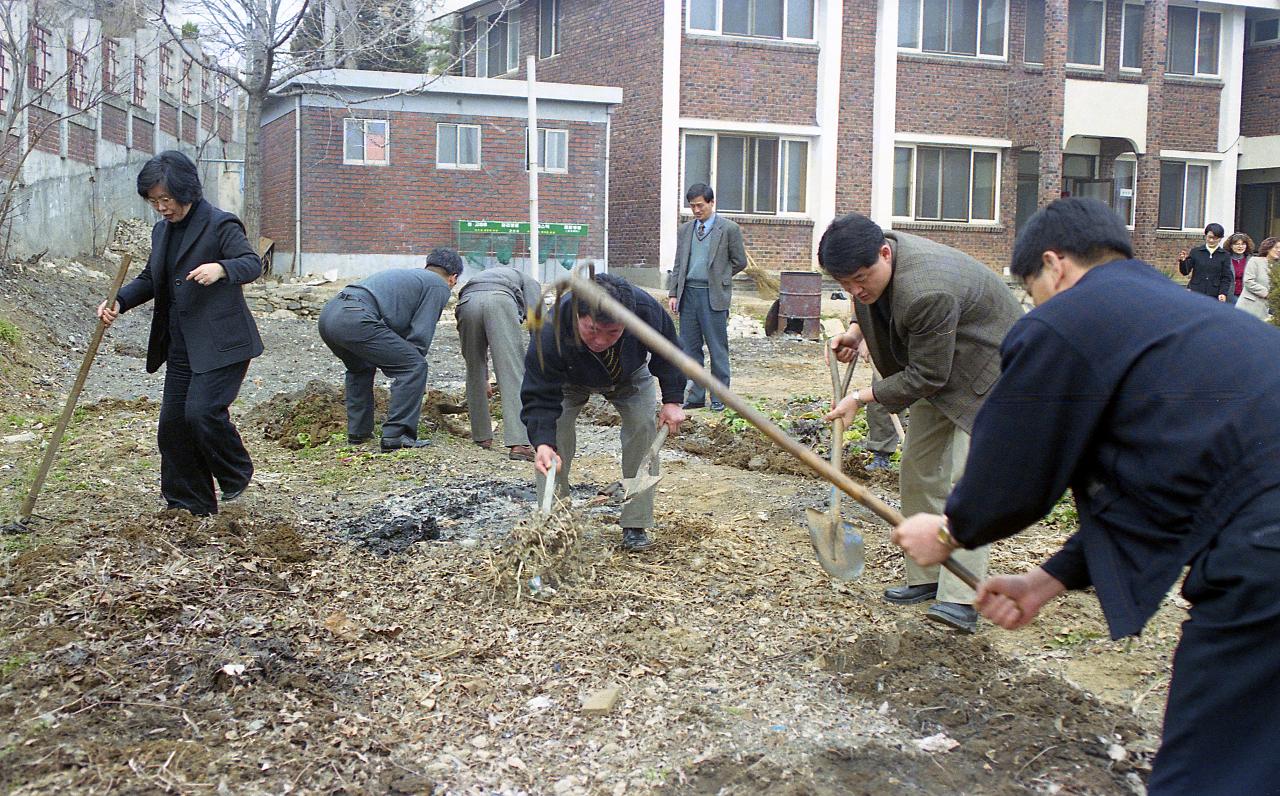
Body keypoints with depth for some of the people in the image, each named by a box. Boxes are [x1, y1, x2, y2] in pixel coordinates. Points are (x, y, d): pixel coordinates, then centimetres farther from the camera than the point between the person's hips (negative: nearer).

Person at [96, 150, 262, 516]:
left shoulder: (220, 224, -9)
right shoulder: (162, 230, 15)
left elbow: (253, 263, -16)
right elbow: (150, 279, 23)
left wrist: (222, 269, -36)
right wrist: (119, 301, 5)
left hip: (220, 344, -8)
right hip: (180, 346, 8)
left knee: (202, 410, -19)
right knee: (173, 423, 7)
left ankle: (236, 472, 7)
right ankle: (188, 504, 17)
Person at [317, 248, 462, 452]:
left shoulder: (407, 274, 36)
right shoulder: (439, 286, 11)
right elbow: (420, 335, 3)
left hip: (328, 313, 9)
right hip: (356, 320, -9)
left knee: (360, 368, 34)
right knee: (414, 367, -1)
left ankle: (358, 432, 31)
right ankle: (395, 437, -4)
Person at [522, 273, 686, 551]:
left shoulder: (647, 309, -40)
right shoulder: (550, 333, -46)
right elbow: (540, 398, -41)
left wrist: (672, 400, -19)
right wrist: (542, 443, -57)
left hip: (630, 376, 1)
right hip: (568, 380, -1)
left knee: (643, 428, -15)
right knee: (555, 434, -18)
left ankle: (635, 526, -4)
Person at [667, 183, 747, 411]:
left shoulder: (729, 229, -2)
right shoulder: (685, 230, 13)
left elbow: (740, 262, 3)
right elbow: (678, 264, 14)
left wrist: (718, 277, 10)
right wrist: (673, 293, 6)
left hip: (714, 295, -5)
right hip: (688, 293, 5)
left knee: (717, 348, 0)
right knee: (689, 347, 8)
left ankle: (719, 397, 8)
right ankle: (696, 396, 16)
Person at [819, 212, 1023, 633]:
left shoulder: (926, 293, -38)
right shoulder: (873, 255, -11)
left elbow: (926, 376, -28)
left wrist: (863, 398, -20)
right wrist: (856, 330, -4)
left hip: (987, 371, -9)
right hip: (940, 369, 9)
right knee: (918, 471, 8)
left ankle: (960, 599, -18)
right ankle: (926, 577, 18)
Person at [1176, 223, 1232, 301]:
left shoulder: (1224, 255, 7)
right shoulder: (1196, 252, 7)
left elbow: (1226, 277, 5)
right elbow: (1185, 272, 4)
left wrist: (1223, 293, -8)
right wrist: (1182, 261, -16)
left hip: (1214, 296, 0)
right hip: (1195, 292, 0)